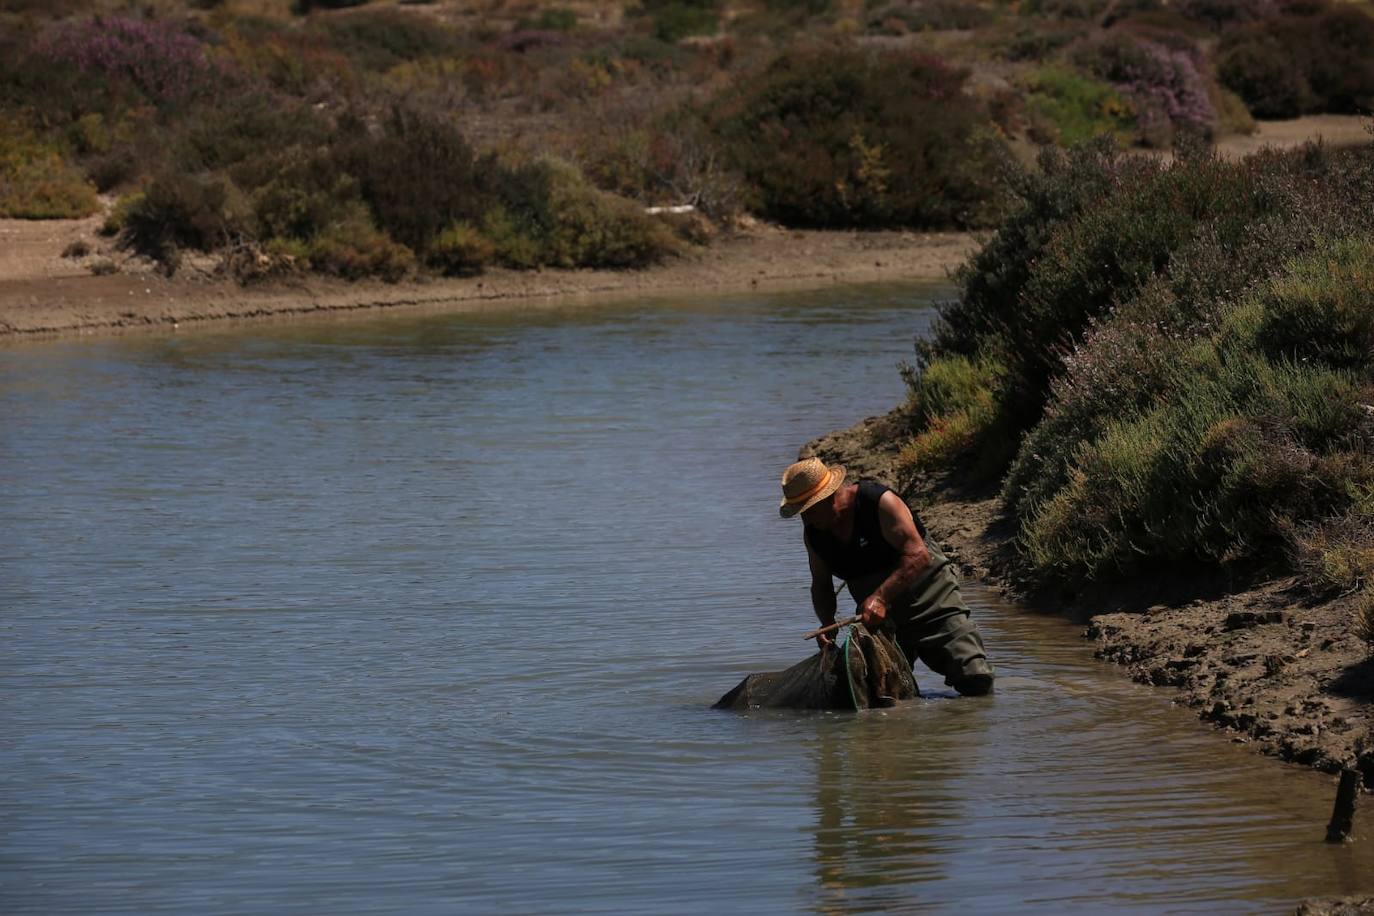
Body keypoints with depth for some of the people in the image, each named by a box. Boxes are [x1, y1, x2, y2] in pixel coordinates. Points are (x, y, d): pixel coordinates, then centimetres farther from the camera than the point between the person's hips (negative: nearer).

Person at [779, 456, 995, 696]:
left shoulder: (879, 501, -21)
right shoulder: (813, 533, -2)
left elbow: (918, 555, -28)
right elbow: (820, 585, 8)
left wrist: (880, 597, -37)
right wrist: (827, 622, -13)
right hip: (878, 613, 5)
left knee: (976, 682, -13)